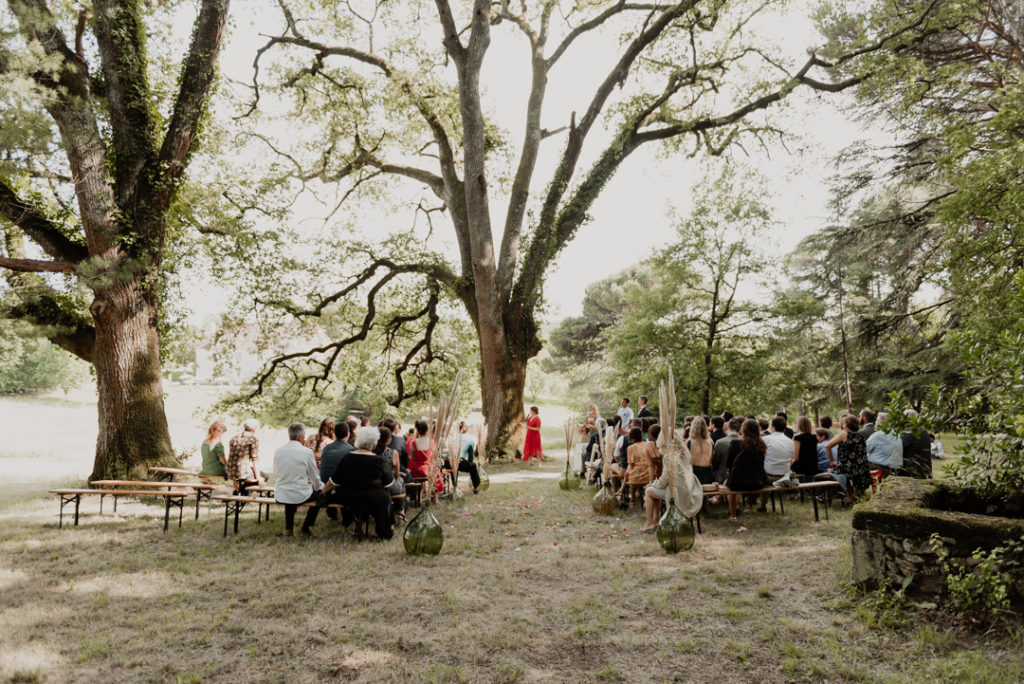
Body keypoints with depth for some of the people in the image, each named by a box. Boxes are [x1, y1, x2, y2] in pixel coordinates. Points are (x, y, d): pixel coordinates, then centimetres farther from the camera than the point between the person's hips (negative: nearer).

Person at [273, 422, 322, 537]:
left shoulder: (278, 451, 1)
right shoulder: (307, 452, -11)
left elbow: (276, 476, 12)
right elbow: (315, 477, -1)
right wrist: (320, 486, 21)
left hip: (280, 497, 5)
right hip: (300, 496, -5)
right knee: (319, 494, 24)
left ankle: (288, 529, 35)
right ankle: (305, 529, 24)